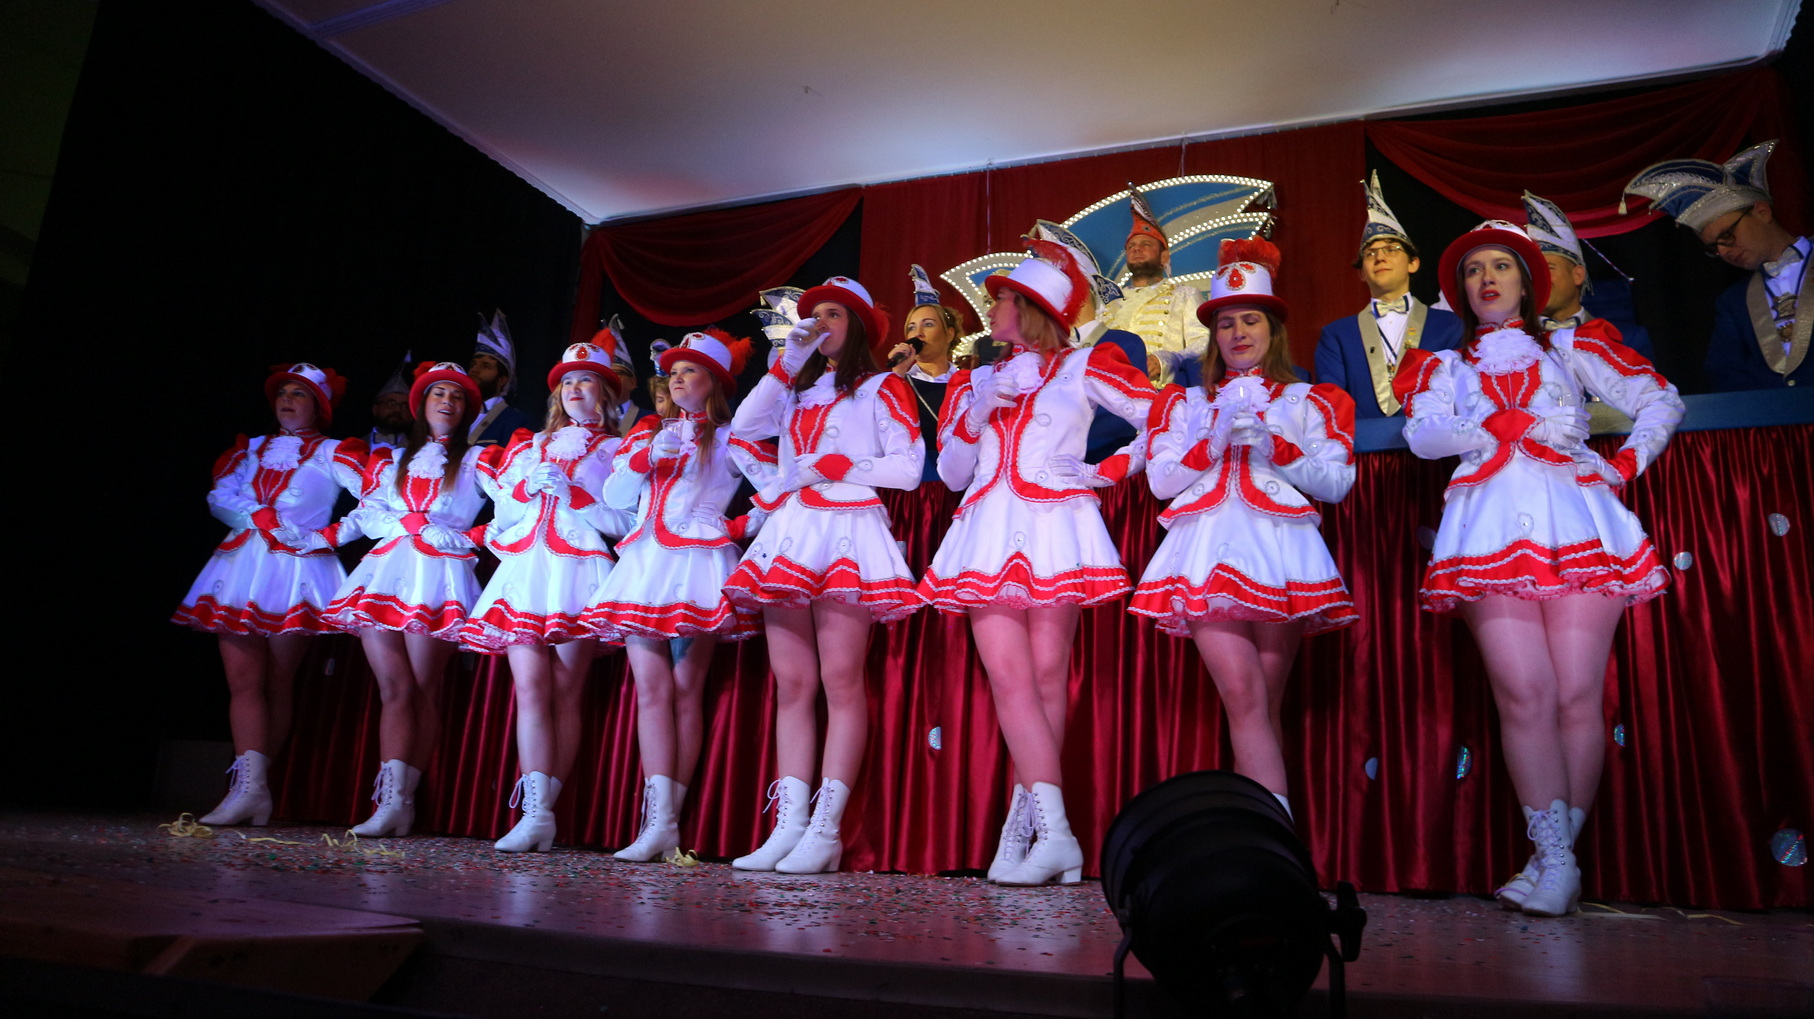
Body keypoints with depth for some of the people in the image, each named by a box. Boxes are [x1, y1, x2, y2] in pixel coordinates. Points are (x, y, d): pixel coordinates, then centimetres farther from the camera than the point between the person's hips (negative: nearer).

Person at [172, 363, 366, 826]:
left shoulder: (332, 453, 8)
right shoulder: (250, 449, 21)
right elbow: (219, 496, 7)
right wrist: (263, 519, -8)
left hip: (295, 570, -4)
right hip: (242, 564, 4)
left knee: (276, 682, -2)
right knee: (243, 679, -8)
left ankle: (252, 784, 1)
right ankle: (250, 787, -13)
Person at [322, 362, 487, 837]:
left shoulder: (475, 460, 15)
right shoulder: (391, 461, 25)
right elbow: (368, 513, 12)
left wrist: (471, 539, -9)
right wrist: (410, 524, -3)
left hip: (438, 574, -3)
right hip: (386, 571, 3)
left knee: (423, 690, -9)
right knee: (394, 688, -7)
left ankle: (400, 798, -9)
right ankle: (390, 802, -12)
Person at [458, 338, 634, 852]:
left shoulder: (617, 450, 12)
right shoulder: (529, 446, 26)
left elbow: (626, 521, 0)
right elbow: (504, 510, 19)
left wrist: (571, 495, -7)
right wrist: (530, 484, 1)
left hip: (579, 570, -3)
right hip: (525, 568, 3)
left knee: (565, 693, -7)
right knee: (530, 688, -10)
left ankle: (541, 808, -6)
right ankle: (535, 814, -14)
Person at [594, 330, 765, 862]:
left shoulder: (727, 436, 10)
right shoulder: (649, 432, 24)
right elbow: (614, 497, 14)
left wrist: (739, 526, -4)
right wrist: (646, 457, 0)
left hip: (698, 563, -4)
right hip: (645, 560, 4)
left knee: (686, 690, -7)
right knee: (651, 688, -7)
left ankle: (667, 819, -5)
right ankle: (658, 822, -12)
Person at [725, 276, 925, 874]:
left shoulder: (882, 389, 10)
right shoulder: (797, 393, 27)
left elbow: (908, 468, -3)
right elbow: (743, 427, 9)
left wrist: (833, 466, -6)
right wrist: (787, 365, 9)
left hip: (848, 532, -6)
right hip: (791, 532, 6)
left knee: (840, 679, -13)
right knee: (791, 683, -1)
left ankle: (825, 829, -12)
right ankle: (788, 825, -1)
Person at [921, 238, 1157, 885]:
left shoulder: (1083, 368, 10)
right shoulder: (975, 381, 23)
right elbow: (952, 475, 16)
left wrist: (1112, 470, -1)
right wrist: (977, 413, 3)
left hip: (1054, 526, -4)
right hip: (988, 532, 4)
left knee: (1046, 675, -9)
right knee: (1009, 676, -10)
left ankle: (1023, 827, -4)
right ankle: (1052, 831, -11)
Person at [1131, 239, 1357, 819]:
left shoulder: (1305, 401, 19)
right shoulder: (1187, 403, 23)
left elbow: (1337, 483, 7)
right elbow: (1160, 479, 10)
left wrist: (1274, 447, -6)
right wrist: (1216, 440, -4)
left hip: (1279, 545, 0)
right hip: (1208, 546, 0)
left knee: (1264, 706, -3)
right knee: (1242, 700, -14)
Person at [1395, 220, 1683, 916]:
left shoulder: (1567, 348, 23)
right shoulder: (1447, 367, 23)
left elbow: (1660, 399, 18)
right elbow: (1421, 434, 3)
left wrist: (1629, 462, 5)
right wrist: (1502, 424, -6)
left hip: (1575, 520, 0)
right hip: (1493, 530, 0)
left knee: (1578, 697, -9)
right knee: (1524, 696, -13)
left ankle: (1557, 856, 0)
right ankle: (1553, 861, -8)